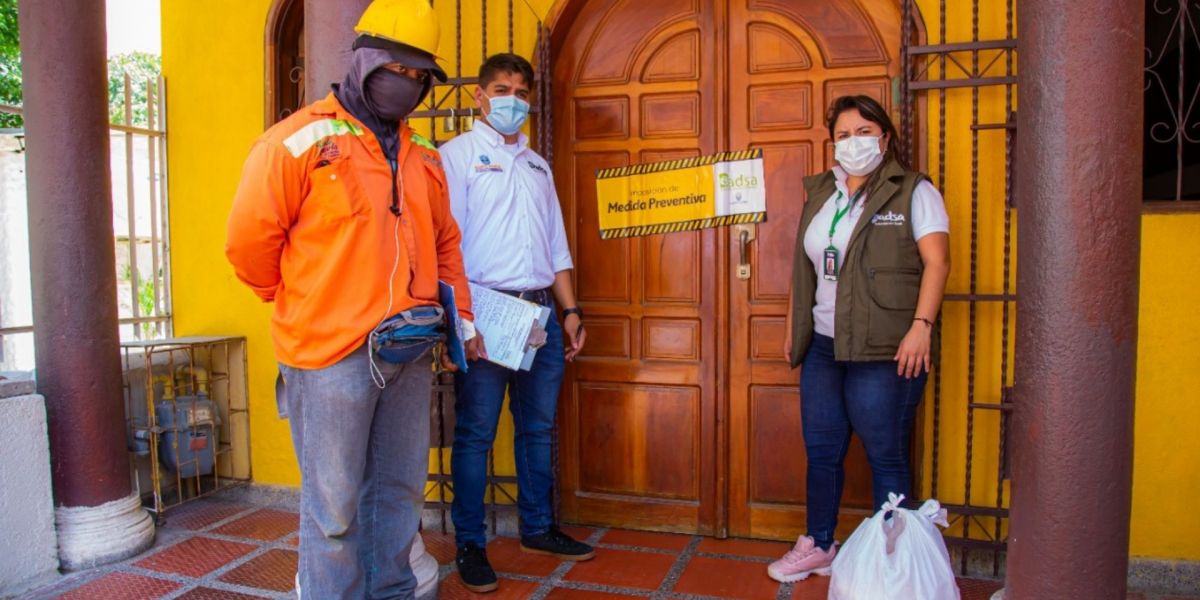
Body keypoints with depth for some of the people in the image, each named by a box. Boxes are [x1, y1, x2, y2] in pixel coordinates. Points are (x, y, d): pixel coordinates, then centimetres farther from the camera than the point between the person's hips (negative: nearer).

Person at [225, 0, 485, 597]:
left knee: (400, 488, 15)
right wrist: (305, 306, 5)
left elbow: (445, 244, 21)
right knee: (336, 503, 4)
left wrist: (460, 319, 15)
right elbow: (249, 241, -6)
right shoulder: (298, 142, -6)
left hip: (411, 353, 6)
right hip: (331, 352, -6)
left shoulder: (423, 159, 13)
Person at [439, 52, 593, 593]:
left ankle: (538, 529, 26)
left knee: (538, 427, 12)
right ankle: (470, 545, 13)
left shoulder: (537, 164, 20)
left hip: (541, 311, 6)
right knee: (475, 432, 0)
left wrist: (570, 309, 14)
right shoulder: (458, 154, 2)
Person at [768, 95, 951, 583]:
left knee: (885, 458, 3)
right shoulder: (820, 192, 15)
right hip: (823, 346, 6)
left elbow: (937, 261, -10)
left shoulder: (912, 191, -1)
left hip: (883, 351, -6)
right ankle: (818, 546, 30)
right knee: (821, 451, 13)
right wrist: (793, 328, 17)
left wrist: (921, 325, -20)